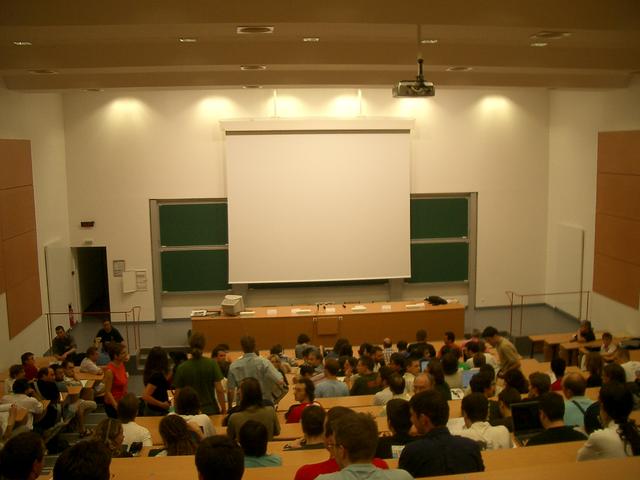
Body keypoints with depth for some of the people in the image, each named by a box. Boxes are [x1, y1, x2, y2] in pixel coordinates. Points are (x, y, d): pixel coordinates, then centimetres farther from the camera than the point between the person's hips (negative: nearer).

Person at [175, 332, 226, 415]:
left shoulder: (182, 368, -5)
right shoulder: (212, 364, -8)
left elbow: (178, 393, -1)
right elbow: (219, 390, -10)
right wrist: (224, 409, 1)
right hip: (211, 411, -1)